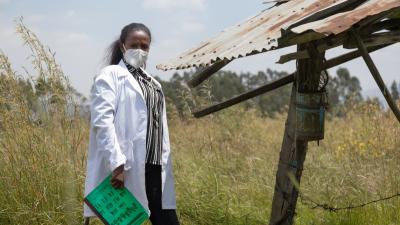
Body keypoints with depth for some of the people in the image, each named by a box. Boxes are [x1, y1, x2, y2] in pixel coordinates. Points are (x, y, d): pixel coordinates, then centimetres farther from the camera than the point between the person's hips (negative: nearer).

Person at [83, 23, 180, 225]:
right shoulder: (111, 75, 0)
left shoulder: (154, 84, 22)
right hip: (126, 170, -7)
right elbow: (101, 121, -14)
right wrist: (117, 164, -23)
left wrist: (165, 167, 12)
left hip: (154, 169, 7)